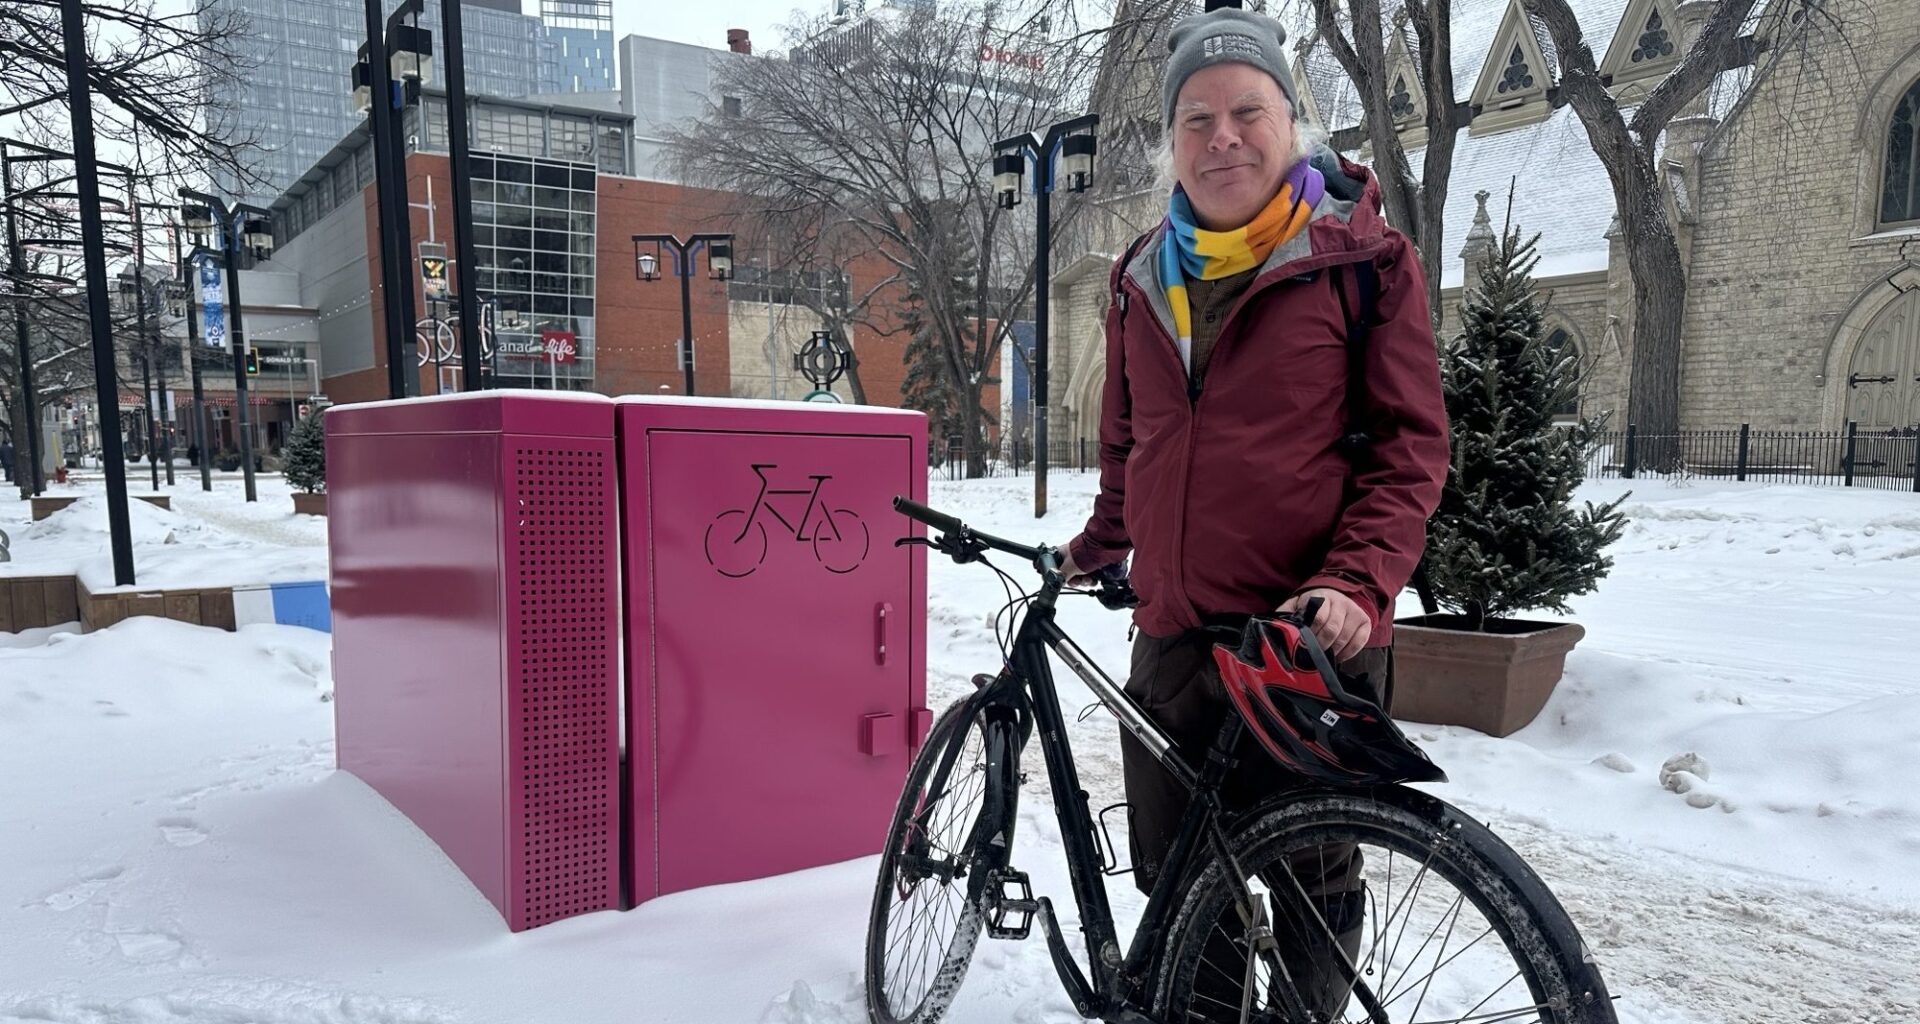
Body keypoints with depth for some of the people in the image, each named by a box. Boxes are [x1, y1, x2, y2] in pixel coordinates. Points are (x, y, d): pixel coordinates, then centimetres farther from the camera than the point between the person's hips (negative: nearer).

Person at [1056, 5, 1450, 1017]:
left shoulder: (1363, 257, -3)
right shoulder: (1143, 278, 10)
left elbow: (1410, 442, -6)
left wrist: (1356, 581, -18)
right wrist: (1099, 543, 22)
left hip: (1314, 642, -4)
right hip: (1171, 639, 5)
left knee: (1314, 883, 12)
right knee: (1175, 884, 16)